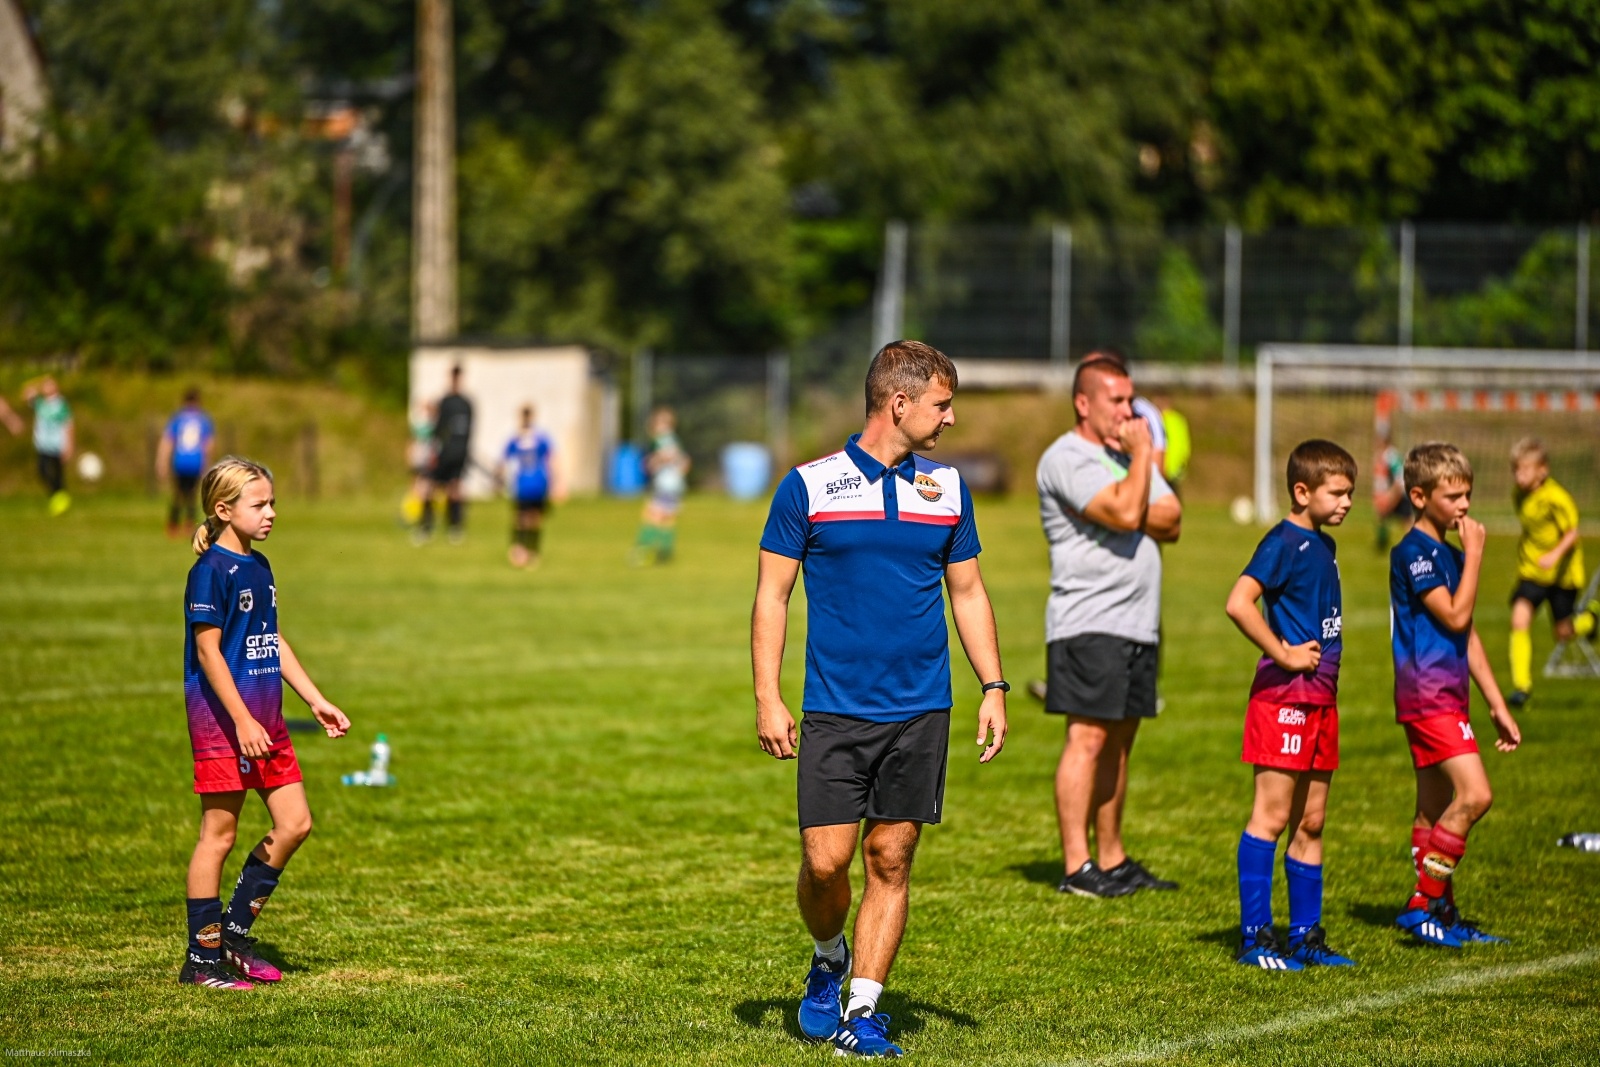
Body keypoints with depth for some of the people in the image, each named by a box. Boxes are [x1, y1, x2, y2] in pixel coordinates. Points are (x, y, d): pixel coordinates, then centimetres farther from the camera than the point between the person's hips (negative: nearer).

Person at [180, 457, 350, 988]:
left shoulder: (259, 567, 14)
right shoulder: (211, 571, -12)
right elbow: (208, 651, -17)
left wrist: (317, 701, 18)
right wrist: (242, 720, -21)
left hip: (265, 720, 9)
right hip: (222, 720, -9)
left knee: (294, 824, 6)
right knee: (219, 833, -3)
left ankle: (234, 928, 18)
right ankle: (202, 957, 5)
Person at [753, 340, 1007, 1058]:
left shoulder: (946, 487, 9)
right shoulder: (810, 486, -3)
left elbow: (968, 593, 16)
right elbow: (772, 595, 0)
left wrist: (993, 687, 8)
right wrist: (767, 699, -7)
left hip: (921, 710, 3)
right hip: (835, 709, -3)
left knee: (890, 860, 1)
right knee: (825, 860, -7)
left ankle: (862, 1010, 8)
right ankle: (828, 960, 22)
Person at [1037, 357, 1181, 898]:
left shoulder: (1131, 455, 19)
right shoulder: (1068, 458, -9)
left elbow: (1171, 522, 9)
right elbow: (1124, 513, -21)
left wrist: (1137, 512, -9)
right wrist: (1141, 455, -9)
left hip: (1138, 624, 9)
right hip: (1089, 623, -9)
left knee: (1119, 740, 10)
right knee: (1088, 737, -11)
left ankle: (1112, 861, 15)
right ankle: (1077, 868, -11)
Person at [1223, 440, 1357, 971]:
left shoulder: (1323, 546, 15)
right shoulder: (1283, 543, -13)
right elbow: (1238, 604, -25)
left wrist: (1325, 661, 16)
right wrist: (1282, 653, -19)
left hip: (1321, 697, 9)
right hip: (1284, 694, -9)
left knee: (1311, 822, 11)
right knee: (1273, 815, -7)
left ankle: (1306, 936, 16)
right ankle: (1254, 934, -4)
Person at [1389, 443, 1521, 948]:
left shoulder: (1447, 553, 17)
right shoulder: (1413, 552, -11)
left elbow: (1468, 636, 21)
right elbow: (1455, 616, -18)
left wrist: (1497, 705, 20)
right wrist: (1475, 554, -11)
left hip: (1447, 696, 10)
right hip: (1425, 693, -10)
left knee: (1435, 812, 11)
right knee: (1474, 794, -17)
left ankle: (1441, 915, 14)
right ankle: (1423, 903, -12)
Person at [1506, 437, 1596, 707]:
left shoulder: (1556, 497, -22)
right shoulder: (1519, 494, -1)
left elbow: (1572, 533, -21)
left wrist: (1555, 555, -35)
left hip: (1561, 573, -4)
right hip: (1531, 570, 4)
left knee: (1563, 632, 6)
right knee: (1519, 618, -16)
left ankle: (1589, 615, 42)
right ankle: (1521, 685, -12)